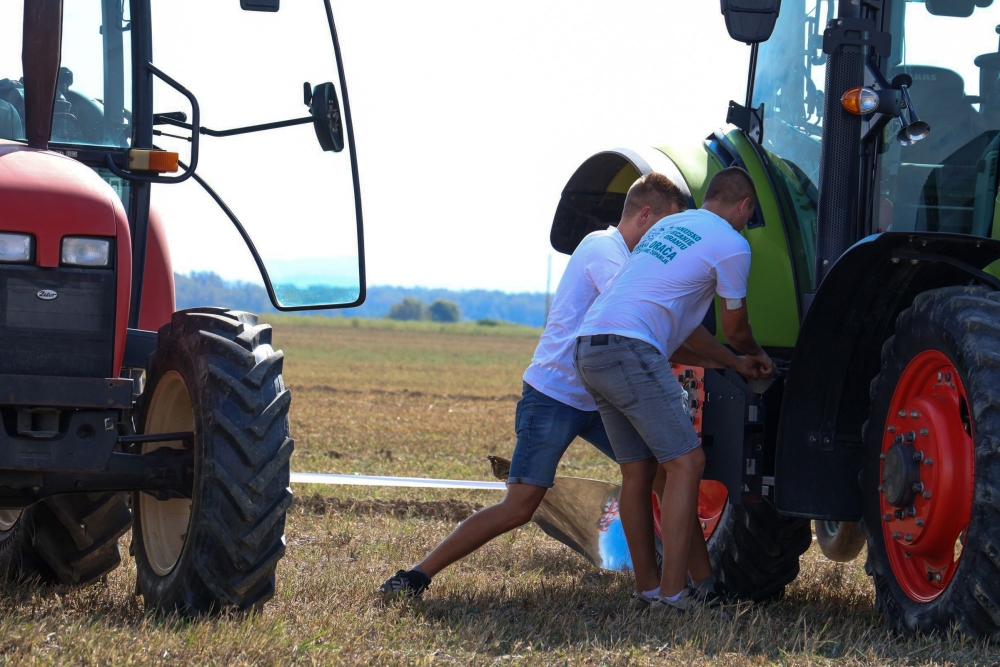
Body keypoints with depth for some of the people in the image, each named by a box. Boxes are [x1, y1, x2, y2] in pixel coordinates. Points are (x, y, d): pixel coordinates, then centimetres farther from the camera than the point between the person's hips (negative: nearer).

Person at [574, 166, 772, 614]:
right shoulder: (732, 245, 1)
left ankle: (646, 587, 17)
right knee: (685, 463, -7)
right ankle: (672, 593, -13)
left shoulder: (668, 226, 26)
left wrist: (737, 361, 39)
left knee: (638, 471, 14)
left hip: (590, 345, 9)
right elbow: (735, 329, 14)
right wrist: (756, 355, 36)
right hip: (630, 348, -9)